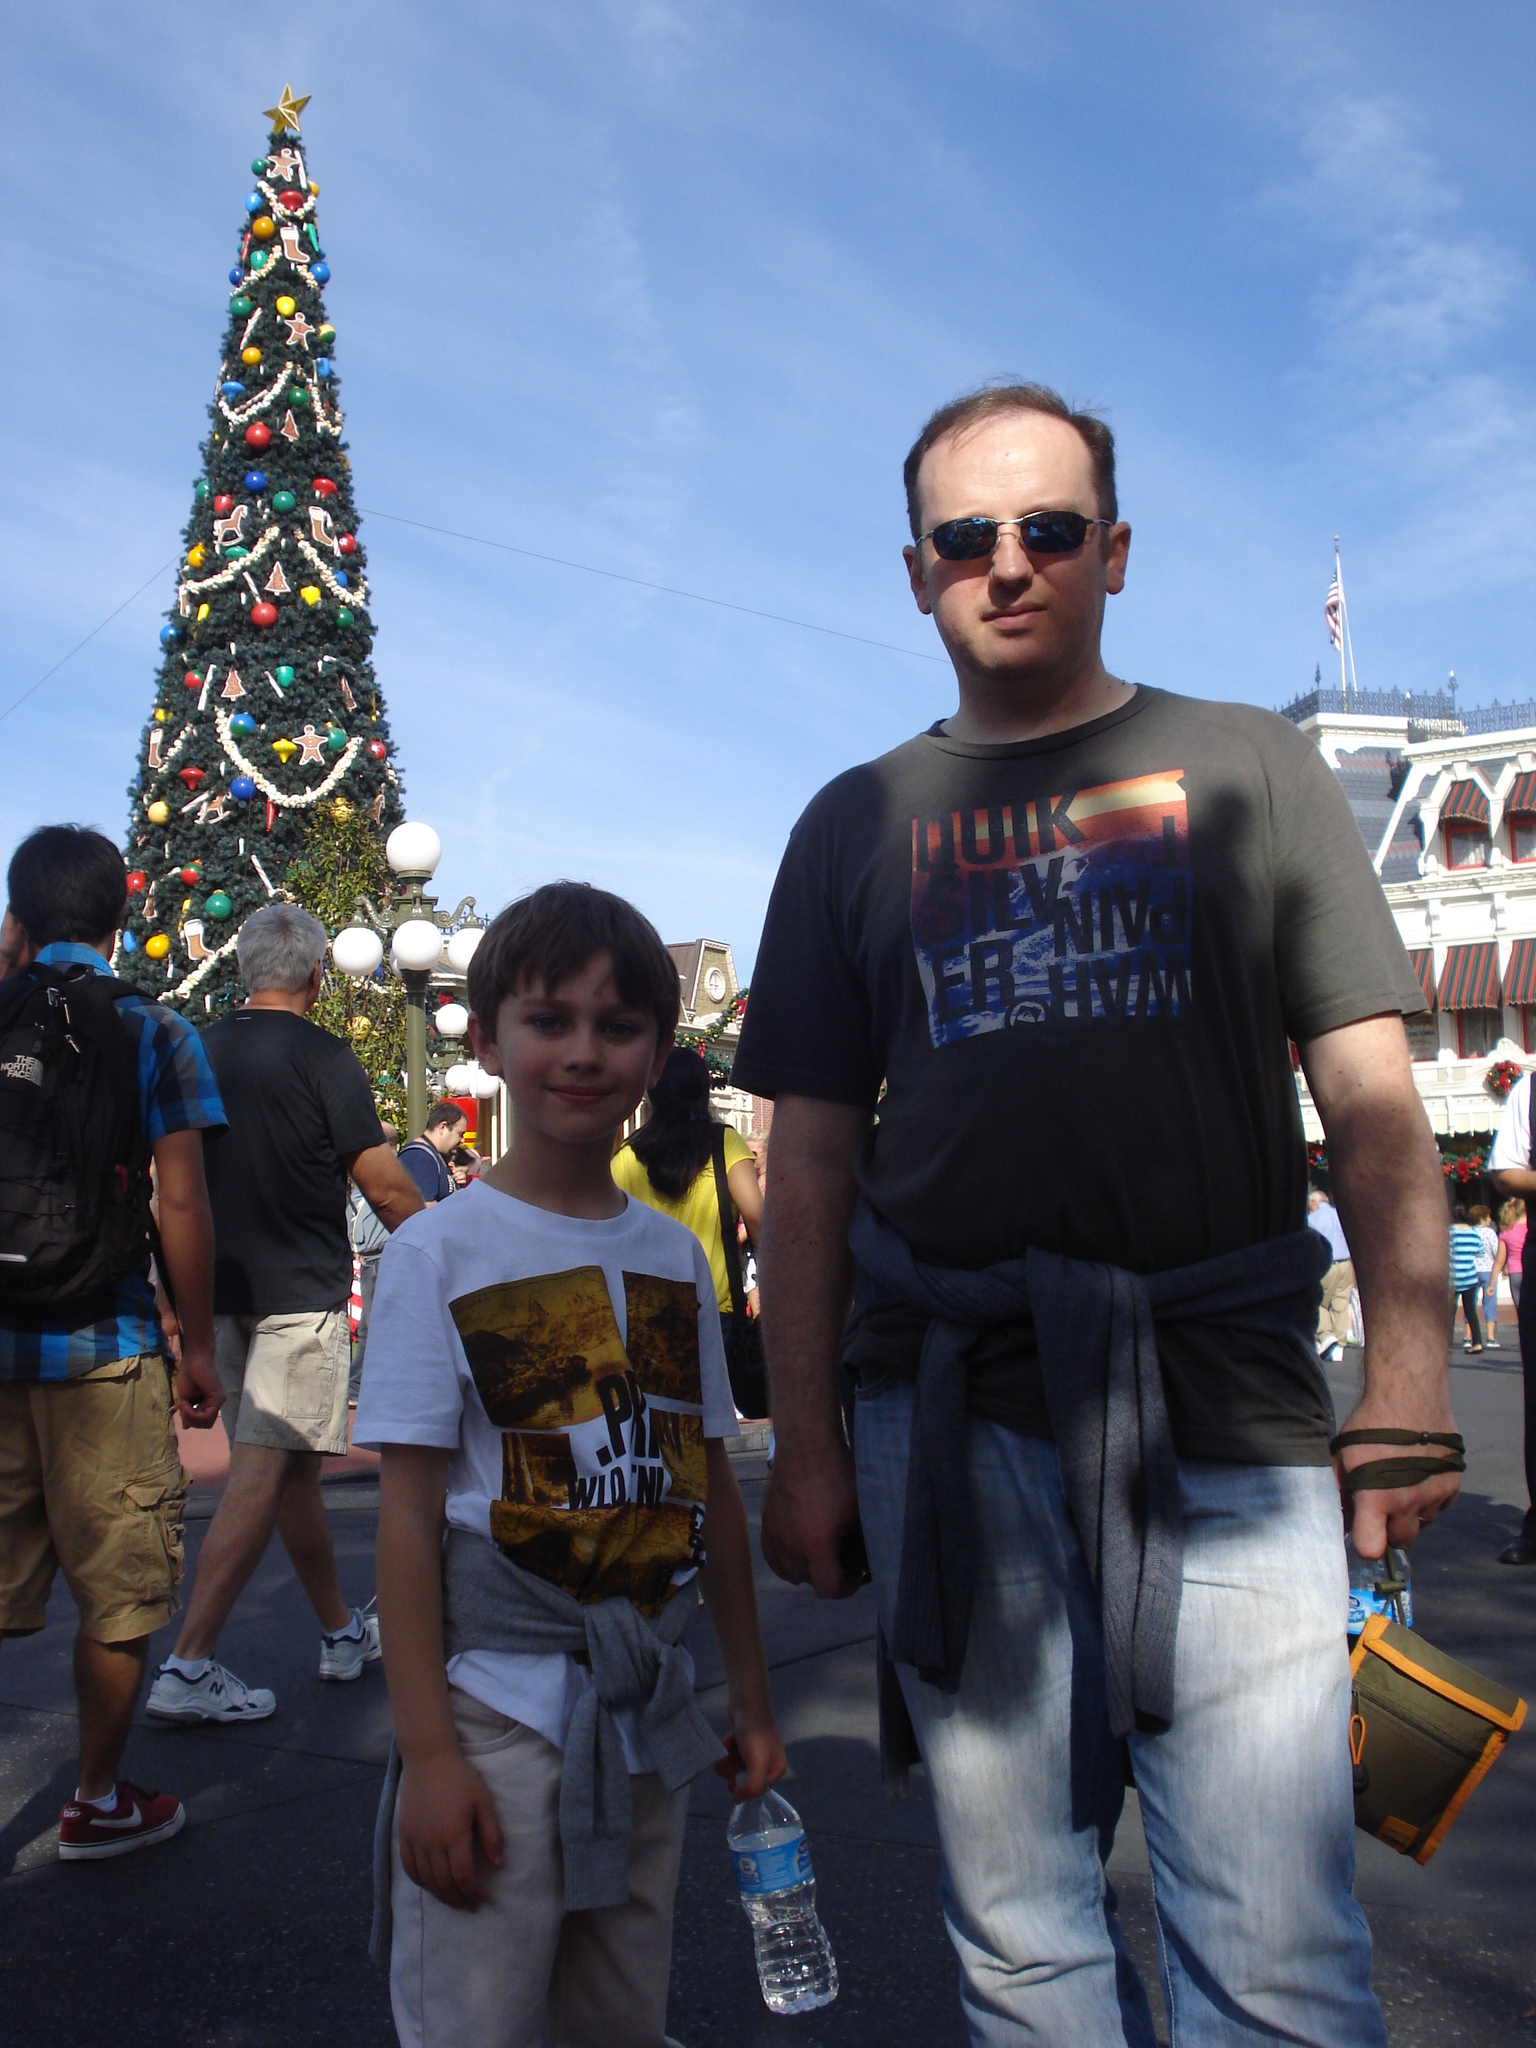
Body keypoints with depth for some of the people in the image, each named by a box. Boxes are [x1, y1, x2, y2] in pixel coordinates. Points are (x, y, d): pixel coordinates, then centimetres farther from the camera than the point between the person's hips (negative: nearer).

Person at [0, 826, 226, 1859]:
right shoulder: (154, 1032, -6)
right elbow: (182, 1205, -7)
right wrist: (196, 1342, 0)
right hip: (103, 1346, -3)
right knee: (119, 1590, 10)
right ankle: (99, 1802, 22)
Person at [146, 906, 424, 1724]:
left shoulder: (199, 1051, 7)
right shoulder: (321, 1057, -11)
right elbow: (388, 1191, -10)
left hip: (224, 1289, 7)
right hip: (300, 1290, -7)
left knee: (290, 1468, 15)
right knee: (264, 1473, -5)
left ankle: (343, 1632, 27)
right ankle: (188, 1664, -7)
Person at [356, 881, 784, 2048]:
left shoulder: (674, 1255, 5)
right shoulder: (442, 1251, -9)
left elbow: (712, 1492, 10)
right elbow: (409, 1514, -10)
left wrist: (752, 1699, 12)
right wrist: (427, 1751, -13)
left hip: (650, 1711, 5)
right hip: (498, 1708, -4)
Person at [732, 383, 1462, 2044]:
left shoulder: (1249, 770, 10)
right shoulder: (855, 827, 12)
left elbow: (1373, 1101, 3)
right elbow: (813, 1160, 9)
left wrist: (1408, 1384, -7)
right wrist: (805, 1448, 5)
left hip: (1227, 1412, -1)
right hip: (954, 1420, 2)